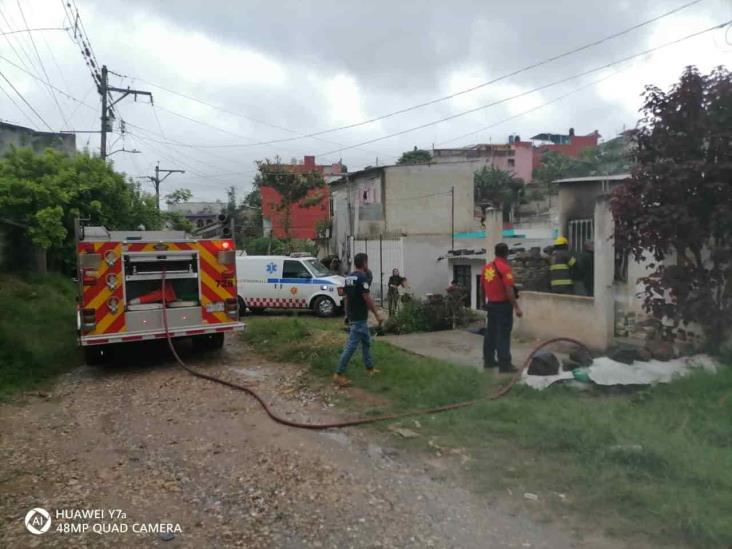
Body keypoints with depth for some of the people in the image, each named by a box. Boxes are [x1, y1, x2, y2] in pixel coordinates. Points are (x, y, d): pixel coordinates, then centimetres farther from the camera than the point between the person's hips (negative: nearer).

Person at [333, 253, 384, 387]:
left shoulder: (349, 277, 10)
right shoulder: (362, 277, -18)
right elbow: (367, 298, -20)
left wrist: (347, 314, 21)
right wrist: (377, 314, -13)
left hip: (352, 316, 10)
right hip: (359, 318, -10)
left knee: (366, 342, 20)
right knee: (351, 345, -7)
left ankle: (370, 368, 30)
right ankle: (339, 374, -5)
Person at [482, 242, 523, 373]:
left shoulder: (487, 267, 6)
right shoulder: (505, 268, -16)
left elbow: (483, 287, 14)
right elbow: (509, 290, -21)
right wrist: (516, 307, -19)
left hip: (490, 304, 7)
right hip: (503, 305, -7)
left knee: (490, 332, 14)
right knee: (503, 335, -5)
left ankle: (488, 360, 22)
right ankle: (504, 364, -3)